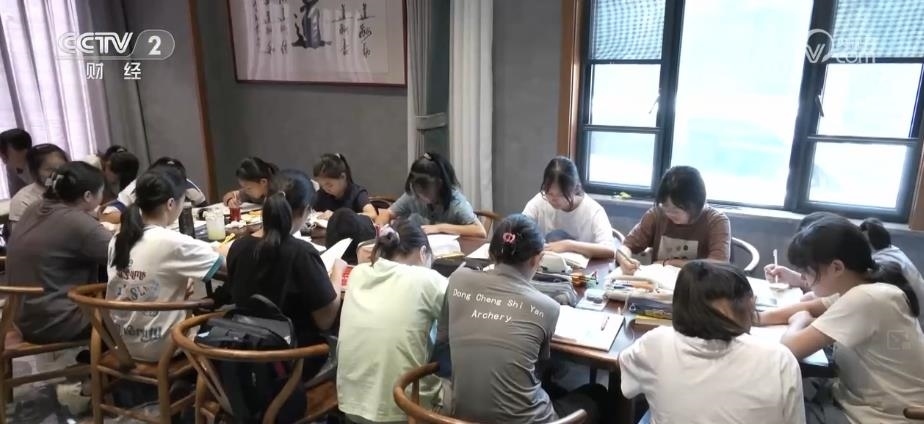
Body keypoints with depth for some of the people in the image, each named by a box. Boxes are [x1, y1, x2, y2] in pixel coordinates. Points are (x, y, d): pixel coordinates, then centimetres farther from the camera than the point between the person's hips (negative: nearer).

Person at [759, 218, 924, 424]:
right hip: (857, 399, 8)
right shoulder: (861, 289, 0)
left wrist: (799, 321, -5)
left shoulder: (866, 299, -28)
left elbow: (792, 347, -29)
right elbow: (808, 308, 13)